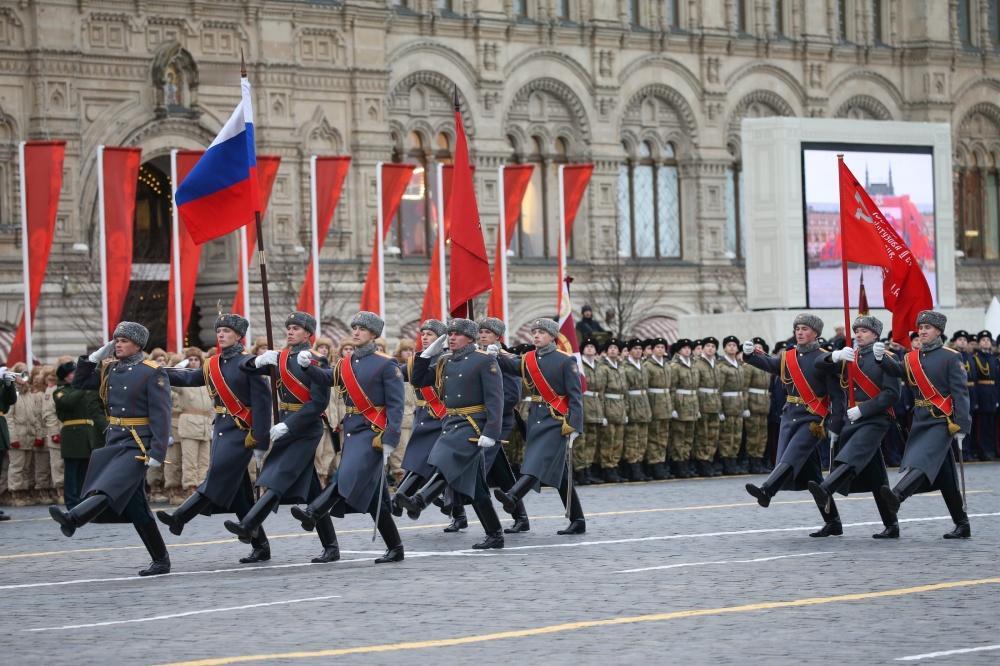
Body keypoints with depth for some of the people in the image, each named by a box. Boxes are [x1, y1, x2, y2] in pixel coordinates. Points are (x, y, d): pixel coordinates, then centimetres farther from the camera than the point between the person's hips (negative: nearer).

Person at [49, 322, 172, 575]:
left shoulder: (153, 373, -9)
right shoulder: (110, 370, 11)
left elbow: (161, 415, -14)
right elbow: (79, 383, 21)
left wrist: (157, 452, -21)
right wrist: (95, 357, 7)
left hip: (137, 444, -7)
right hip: (114, 441, 7)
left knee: (112, 487, -25)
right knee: (134, 505, 7)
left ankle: (73, 519, -47)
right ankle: (161, 561, 12)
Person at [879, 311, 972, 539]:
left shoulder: (951, 357, -4)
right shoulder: (912, 358, 13)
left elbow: (960, 392, -9)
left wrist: (961, 426, -15)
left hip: (942, 421, -6)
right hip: (921, 420, 6)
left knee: (923, 460, -26)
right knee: (944, 476, 9)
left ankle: (896, 497, -48)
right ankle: (962, 525, 16)